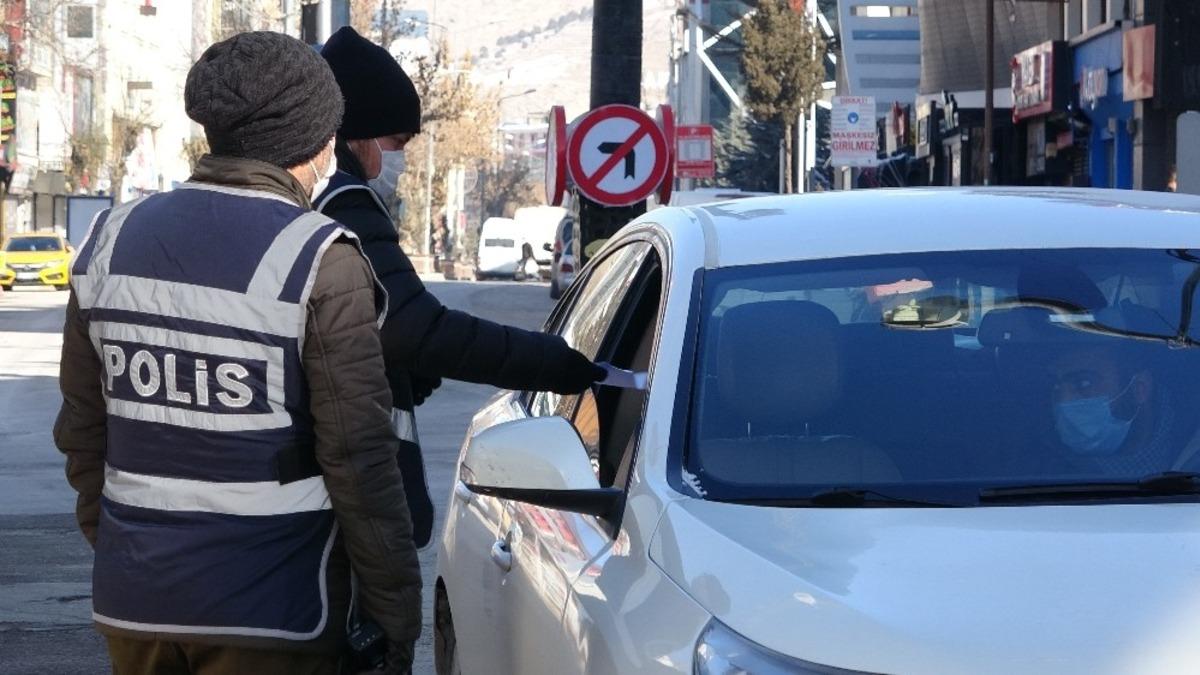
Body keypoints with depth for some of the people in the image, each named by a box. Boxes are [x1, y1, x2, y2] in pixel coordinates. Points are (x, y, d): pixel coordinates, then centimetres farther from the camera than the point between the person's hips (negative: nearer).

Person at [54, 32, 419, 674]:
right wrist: (396, 615, -7)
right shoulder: (318, 260, -13)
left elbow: (82, 428, 11)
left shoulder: (113, 238, 4)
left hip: (132, 597, 6)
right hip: (269, 615, -5)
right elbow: (358, 457, -14)